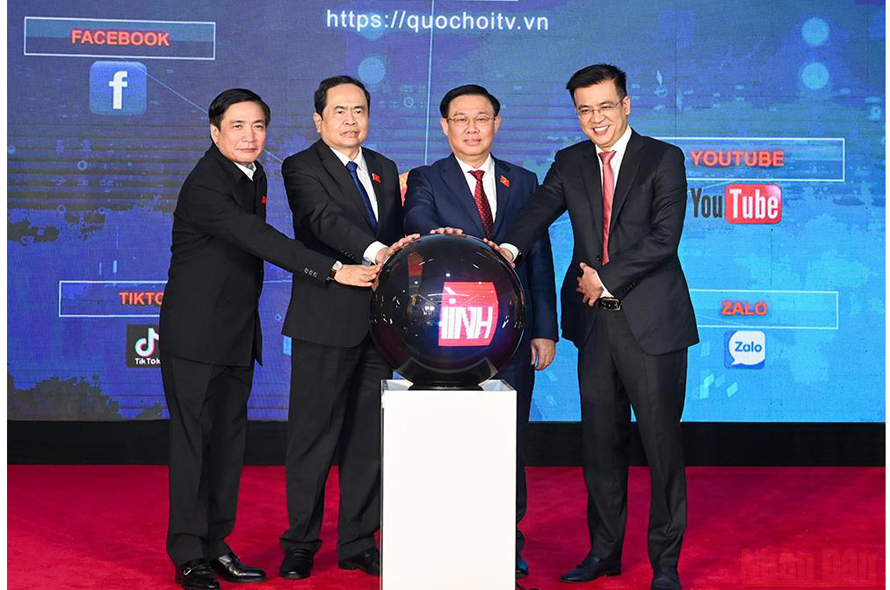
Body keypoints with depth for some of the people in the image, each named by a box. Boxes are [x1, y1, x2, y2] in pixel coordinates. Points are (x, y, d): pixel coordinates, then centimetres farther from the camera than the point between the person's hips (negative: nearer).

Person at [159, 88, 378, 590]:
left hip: (238, 334, 8)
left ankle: (216, 544, 19)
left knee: (229, 439, 10)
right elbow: (261, 240, -30)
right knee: (193, 439, -2)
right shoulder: (204, 186, -19)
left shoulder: (254, 176, 10)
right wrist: (334, 270, -35)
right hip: (196, 333, -8)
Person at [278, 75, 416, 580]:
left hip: (378, 325, 5)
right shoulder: (302, 168, -3)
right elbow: (325, 219, -22)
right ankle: (300, 547, 13)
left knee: (369, 437, 10)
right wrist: (377, 251, -37)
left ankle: (358, 543, 21)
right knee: (313, 437, 0)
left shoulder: (386, 170, 16)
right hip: (325, 323, -5)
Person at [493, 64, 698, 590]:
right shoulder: (570, 163, 12)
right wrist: (510, 247, -24)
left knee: (662, 442, 0)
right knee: (601, 442, 11)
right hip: (595, 324, 4)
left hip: (651, 323, -4)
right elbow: (540, 210, -4)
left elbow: (664, 237, -11)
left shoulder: (663, 158, -1)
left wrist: (607, 278, -12)